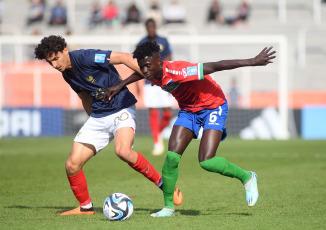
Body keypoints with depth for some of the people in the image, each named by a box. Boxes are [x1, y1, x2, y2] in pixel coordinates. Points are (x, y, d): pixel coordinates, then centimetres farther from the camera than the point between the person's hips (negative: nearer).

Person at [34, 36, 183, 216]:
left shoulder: (85, 57, -17)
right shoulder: (67, 74, 7)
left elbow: (123, 58, -20)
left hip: (121, 110, -7)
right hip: (98, 116, 7)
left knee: (123, 151, -34)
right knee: (72, 165, -4)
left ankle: (163, 184, -17)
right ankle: (85, 207, 18)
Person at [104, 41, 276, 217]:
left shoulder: (177, 72, -35)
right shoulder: (151, 73, -11)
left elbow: (214, 67, -35)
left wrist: (252, 62, -34)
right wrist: (120, 86, 17)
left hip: (213, 107, -7)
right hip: (188, 110, 7)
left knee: (206, 162, -18)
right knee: (172, 156, -9)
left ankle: (247, 177, 7)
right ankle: (168, 206, 5)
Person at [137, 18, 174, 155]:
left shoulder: (163, 42, 4)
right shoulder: (141, 44, 2)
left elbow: (169, 62, 5)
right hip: (150, 83, -1)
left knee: (167, 113, -3)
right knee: (153, 113, -7)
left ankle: (159, 133, 25)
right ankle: (157, 144, -2)